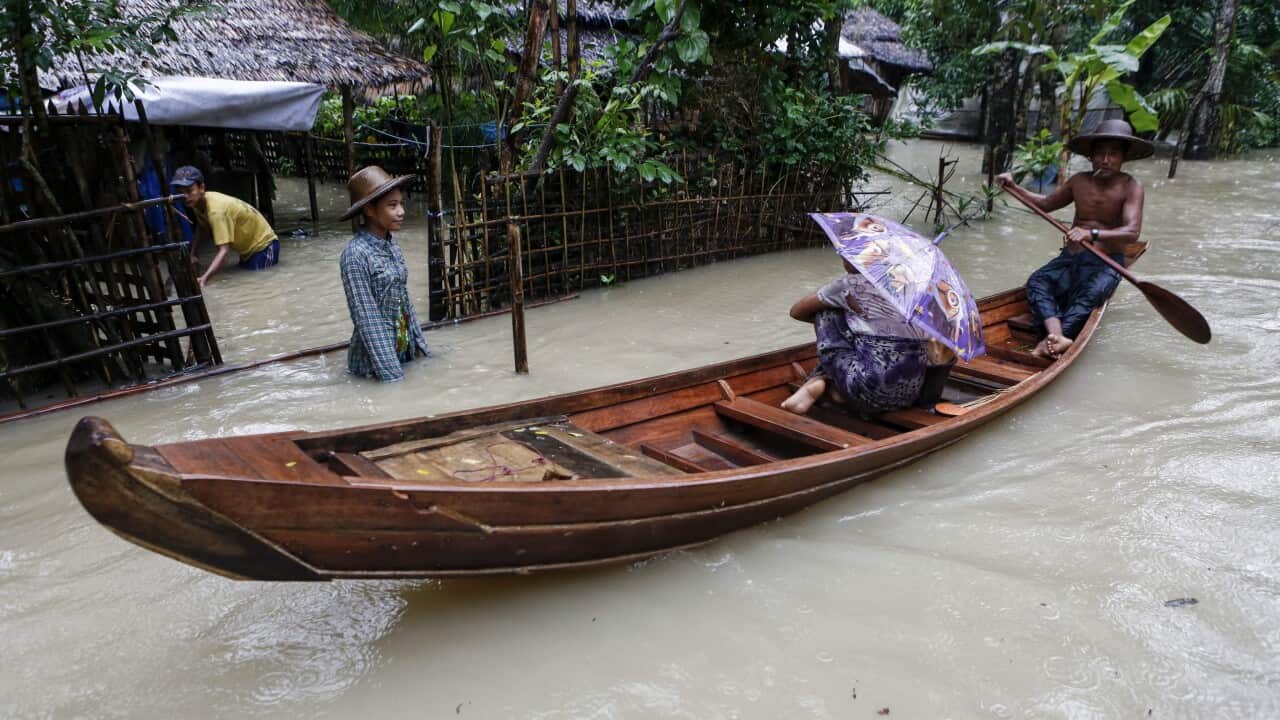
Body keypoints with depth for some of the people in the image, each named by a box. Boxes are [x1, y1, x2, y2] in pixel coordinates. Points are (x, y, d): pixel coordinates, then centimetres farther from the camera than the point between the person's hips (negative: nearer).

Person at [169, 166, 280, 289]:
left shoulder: (217, 210, -33)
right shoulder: (197, 203, -9)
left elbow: (224, 251, -42)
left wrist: (203, 279, -54)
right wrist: (192, 254, 4)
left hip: (263, 245, -9)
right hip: (247, 248, 9)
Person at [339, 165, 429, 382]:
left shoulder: (391, 245, 3)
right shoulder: (356, 254, -20)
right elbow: (367, 319, -21)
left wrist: (419, 346, 9)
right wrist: (392, 374, -22)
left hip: (405, 351, 7)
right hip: (375, 360, -7)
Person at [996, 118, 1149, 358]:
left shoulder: (1130, 187, -6)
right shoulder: (1080, 182, 9)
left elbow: (1132, 231, -21)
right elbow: (1046, 203, 25)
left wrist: (1092, 234, -37)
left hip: (1105, 263, -4)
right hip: (1071, 257, 4)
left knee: (1088, 296, -36)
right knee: (1037, 282, -28)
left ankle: (1051, 342, -56)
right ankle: (1057, 336, -52)